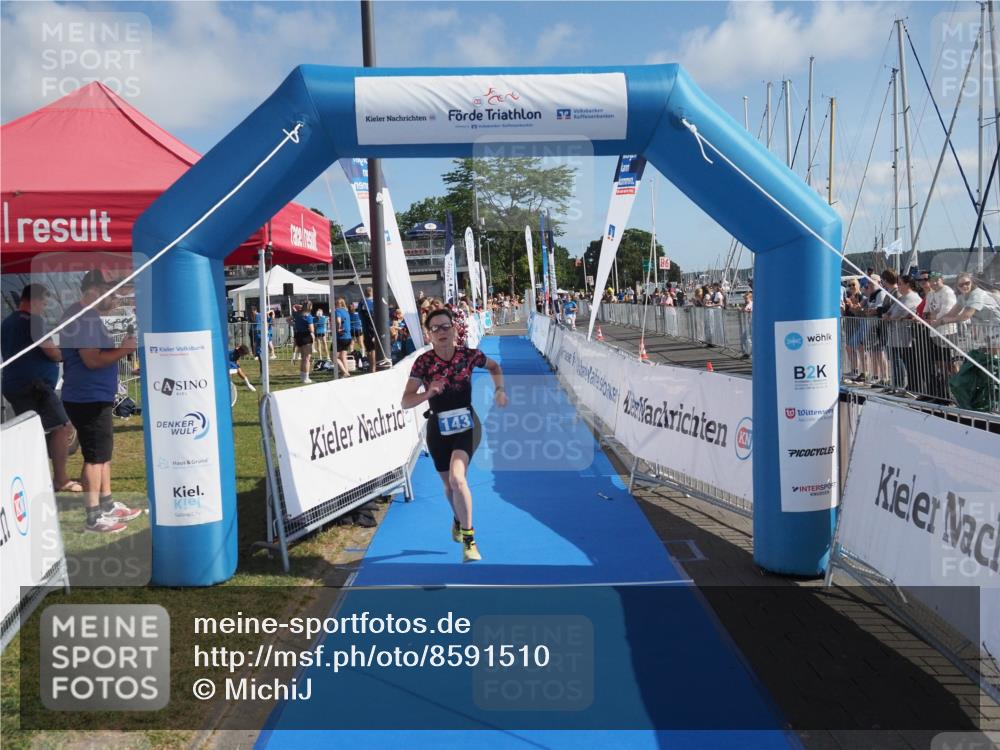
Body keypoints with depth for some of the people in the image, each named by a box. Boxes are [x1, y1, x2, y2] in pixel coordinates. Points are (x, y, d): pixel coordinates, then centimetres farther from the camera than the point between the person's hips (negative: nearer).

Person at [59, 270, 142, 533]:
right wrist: (124, 350, -18)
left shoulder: (86, 315, 16)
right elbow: (92, 359, -25)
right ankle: (94, 517, 0)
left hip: (96, 397, 11)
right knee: (95, 457, -6)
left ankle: (107, 504, 28)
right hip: (89, 398, -11)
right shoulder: (85, 318, -17)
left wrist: (120, 347, 9)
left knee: (104, 453, 18)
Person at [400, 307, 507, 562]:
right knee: (449, 485, 18)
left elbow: (494, 366, 12)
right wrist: (427, 393, -33)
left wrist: (499, 390, -4)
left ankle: (469, 541, -10)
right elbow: (405, 402, -15)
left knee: (457, 478, -25)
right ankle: (458, 519, 53)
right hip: (438, 429, 2)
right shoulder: (423, 362, -13)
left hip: (466, 426, -2)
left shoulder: (469, 355, -10)